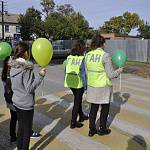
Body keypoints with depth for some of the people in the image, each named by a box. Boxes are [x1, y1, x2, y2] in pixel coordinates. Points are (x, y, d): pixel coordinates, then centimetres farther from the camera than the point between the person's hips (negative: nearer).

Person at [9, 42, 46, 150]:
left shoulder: (13, 67, 3)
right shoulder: (26, 68, -22)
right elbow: (29, 88, -22)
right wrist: (40, 76, -23)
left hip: (16, 101, 8)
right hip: (26, 104, -8)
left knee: (20, 126, 22)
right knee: (27, 129, 8)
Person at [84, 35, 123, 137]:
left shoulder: (88, 55, -2)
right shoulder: (105, 55, -18)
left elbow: (87, 72, 6)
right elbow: (111, 74, -15)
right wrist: (119, 71, 4)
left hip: (91, 86, 5)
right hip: (103, 86, -5)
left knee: (93, 108, 17)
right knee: (105, 107, 15)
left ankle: (92, 130, 27)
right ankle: (102, 129, 29)